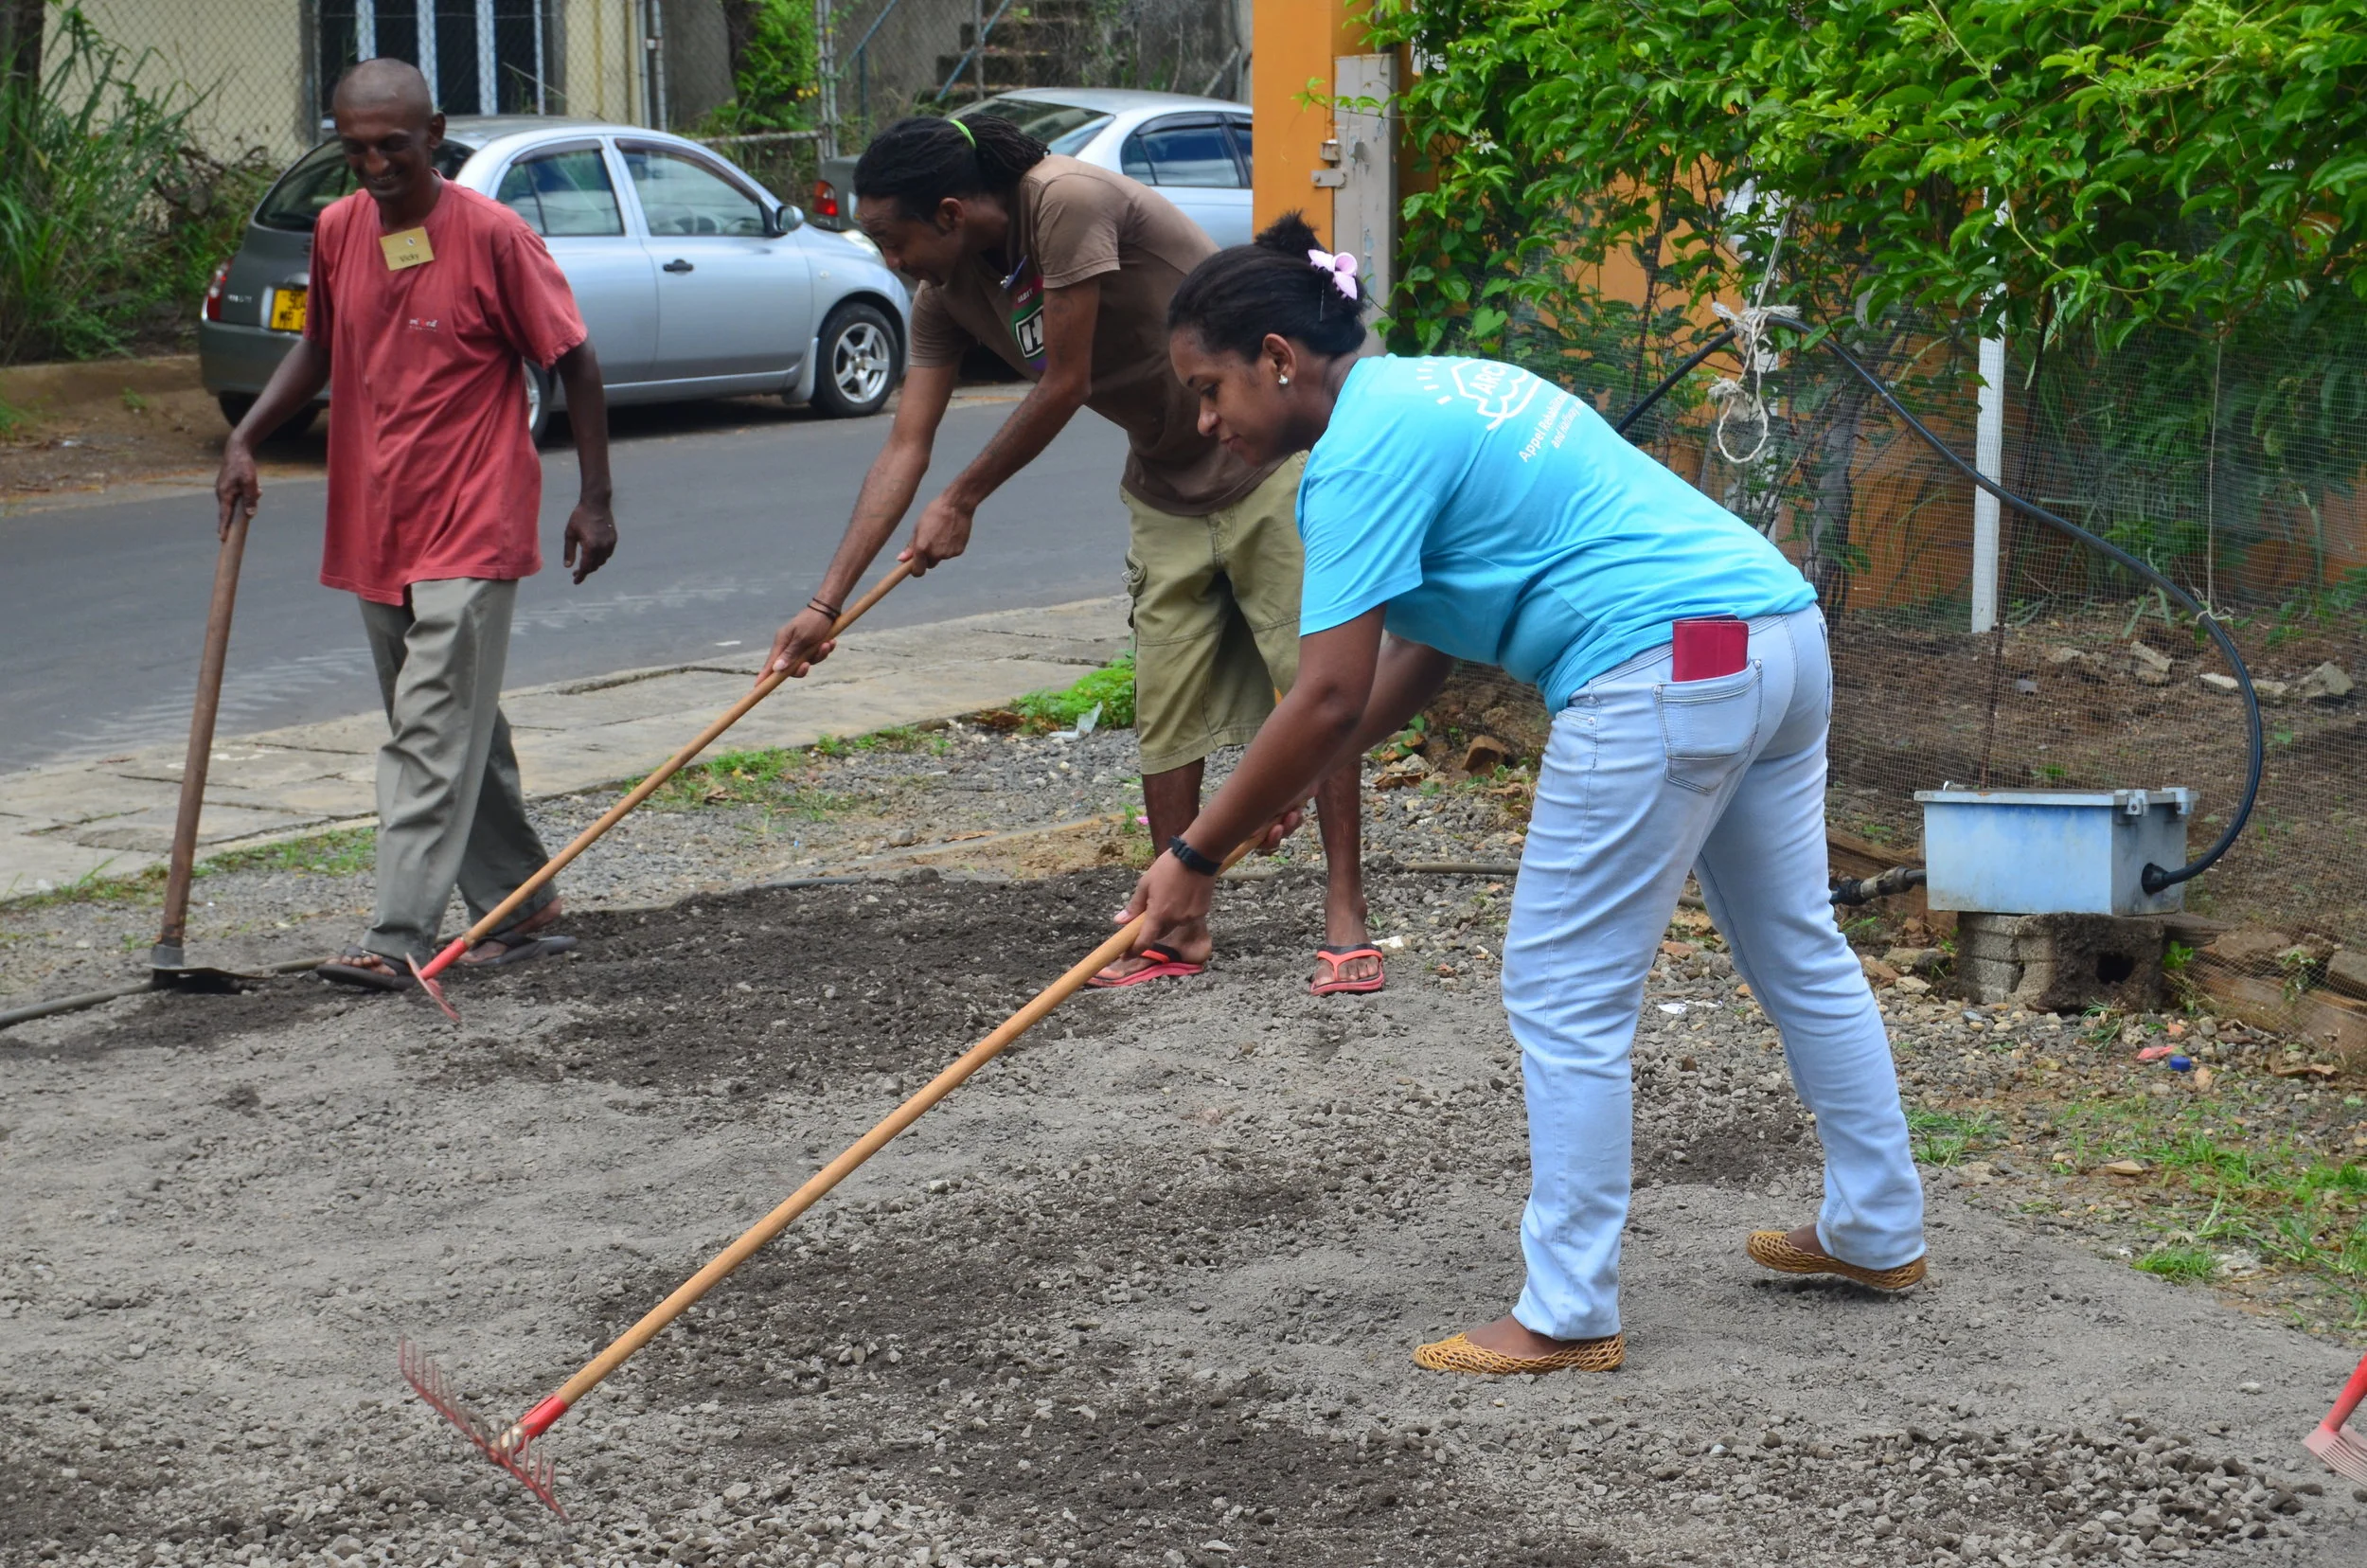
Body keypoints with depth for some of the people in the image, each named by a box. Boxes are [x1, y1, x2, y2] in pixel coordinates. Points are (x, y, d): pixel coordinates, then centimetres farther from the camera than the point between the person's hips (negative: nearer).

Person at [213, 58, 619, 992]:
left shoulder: (492, 235, -12)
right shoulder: (337, 232, 6)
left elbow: (573, 363, -6)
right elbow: (319, 347, 22)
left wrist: (594, 500, -7)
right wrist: (246, 438, 9)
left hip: (470, 532, -7)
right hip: (373, 530, 7)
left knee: (432, 737, -11)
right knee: (456, 732, 14)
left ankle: (398, 939, -13)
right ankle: (523, 910, 25)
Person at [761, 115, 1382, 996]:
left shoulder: (1069, 202, -26)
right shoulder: (948, 293, -2)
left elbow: (1065, 387, -22)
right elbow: (906, 444, -1)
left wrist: (963, 500, -8)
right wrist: (826, 602, -5)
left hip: (1269, 454, -7)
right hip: (1167, 484, 8)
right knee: (1165, 711, 4)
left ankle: (1345, 921, -2)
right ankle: (1179, 931, 11)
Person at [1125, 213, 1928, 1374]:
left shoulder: (1360, 453, -10)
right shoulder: (1425, 395, 20)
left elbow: (1330, 702, -15)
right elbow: (1425, 650, 23)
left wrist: (1197, 857, -6)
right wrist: (1286, 790, 16)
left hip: (1665, 672, -10)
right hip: (1782, 631, 10)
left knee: (1564, 1000, 0)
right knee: (1800, 950, 22)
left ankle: (1568, 1316, 6)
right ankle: (1878, 1231, 36)